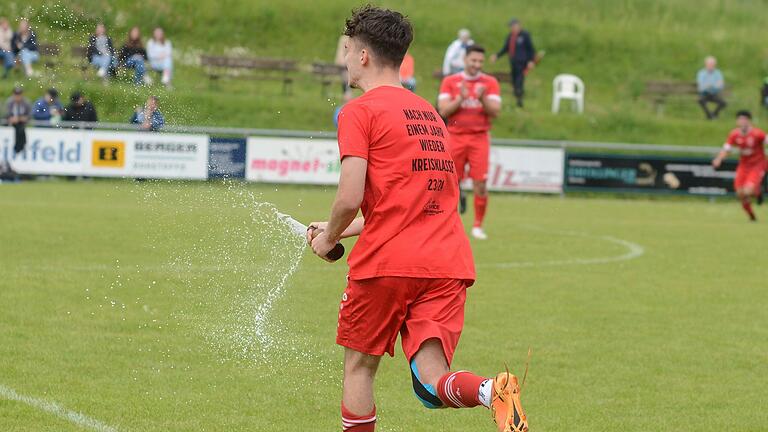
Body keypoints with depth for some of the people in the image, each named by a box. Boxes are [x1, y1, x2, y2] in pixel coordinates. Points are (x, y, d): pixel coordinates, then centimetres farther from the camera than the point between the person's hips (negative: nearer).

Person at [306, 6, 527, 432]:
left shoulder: (359, 112, -1)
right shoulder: (429, 113, 23)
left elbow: (350, 198, -12)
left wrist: (329, 238, 8)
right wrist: (340, 231, 32)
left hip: (385, 261, -5)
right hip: (448, 261, 5)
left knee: (359, 366, 14)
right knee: (432, 386, -3)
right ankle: (493, 391, -34)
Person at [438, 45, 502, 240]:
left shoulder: (490, 83, 6)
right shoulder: (450, 81, 6)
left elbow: (495, 111, -2)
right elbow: (443, 111, -2)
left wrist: (482, 98, -20)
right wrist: (461, 98, -17)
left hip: (479, 138, 0)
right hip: (455, 137, 0)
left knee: (480, 184, -8)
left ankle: (478, 226, 1)